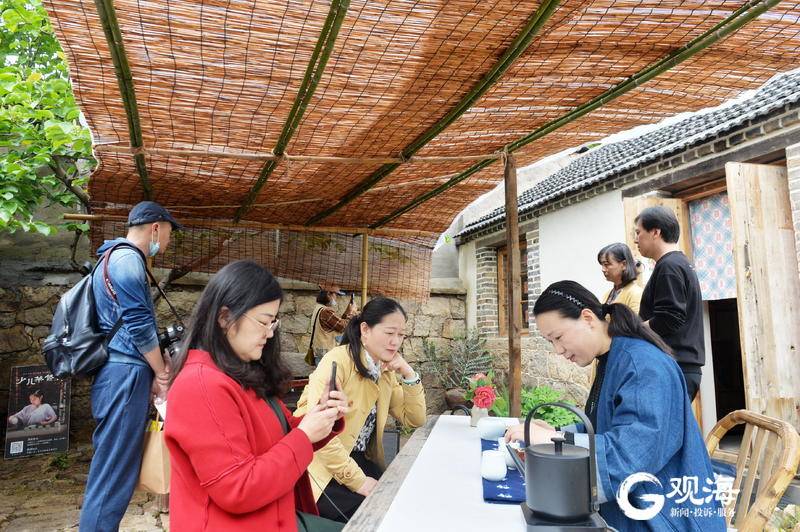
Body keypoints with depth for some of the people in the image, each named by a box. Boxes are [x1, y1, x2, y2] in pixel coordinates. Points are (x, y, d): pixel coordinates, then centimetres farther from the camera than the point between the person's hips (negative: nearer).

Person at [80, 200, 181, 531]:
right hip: (125, 374, -10)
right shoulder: (127, 258, -12)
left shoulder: (117, 257, 20)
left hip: (118, 374, 10)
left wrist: (159, 364, 17)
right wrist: (162, 373, -8)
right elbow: (139, 324, -17)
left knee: (110, 466, 16)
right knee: (115, 471, -5)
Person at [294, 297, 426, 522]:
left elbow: (415, 419, 8)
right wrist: (358, 481, -23)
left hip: (358, 459, 7)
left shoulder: (386, 370, 6)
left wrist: (408, 375, -7)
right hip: (323, 463, -7)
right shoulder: (338, 361, -19)